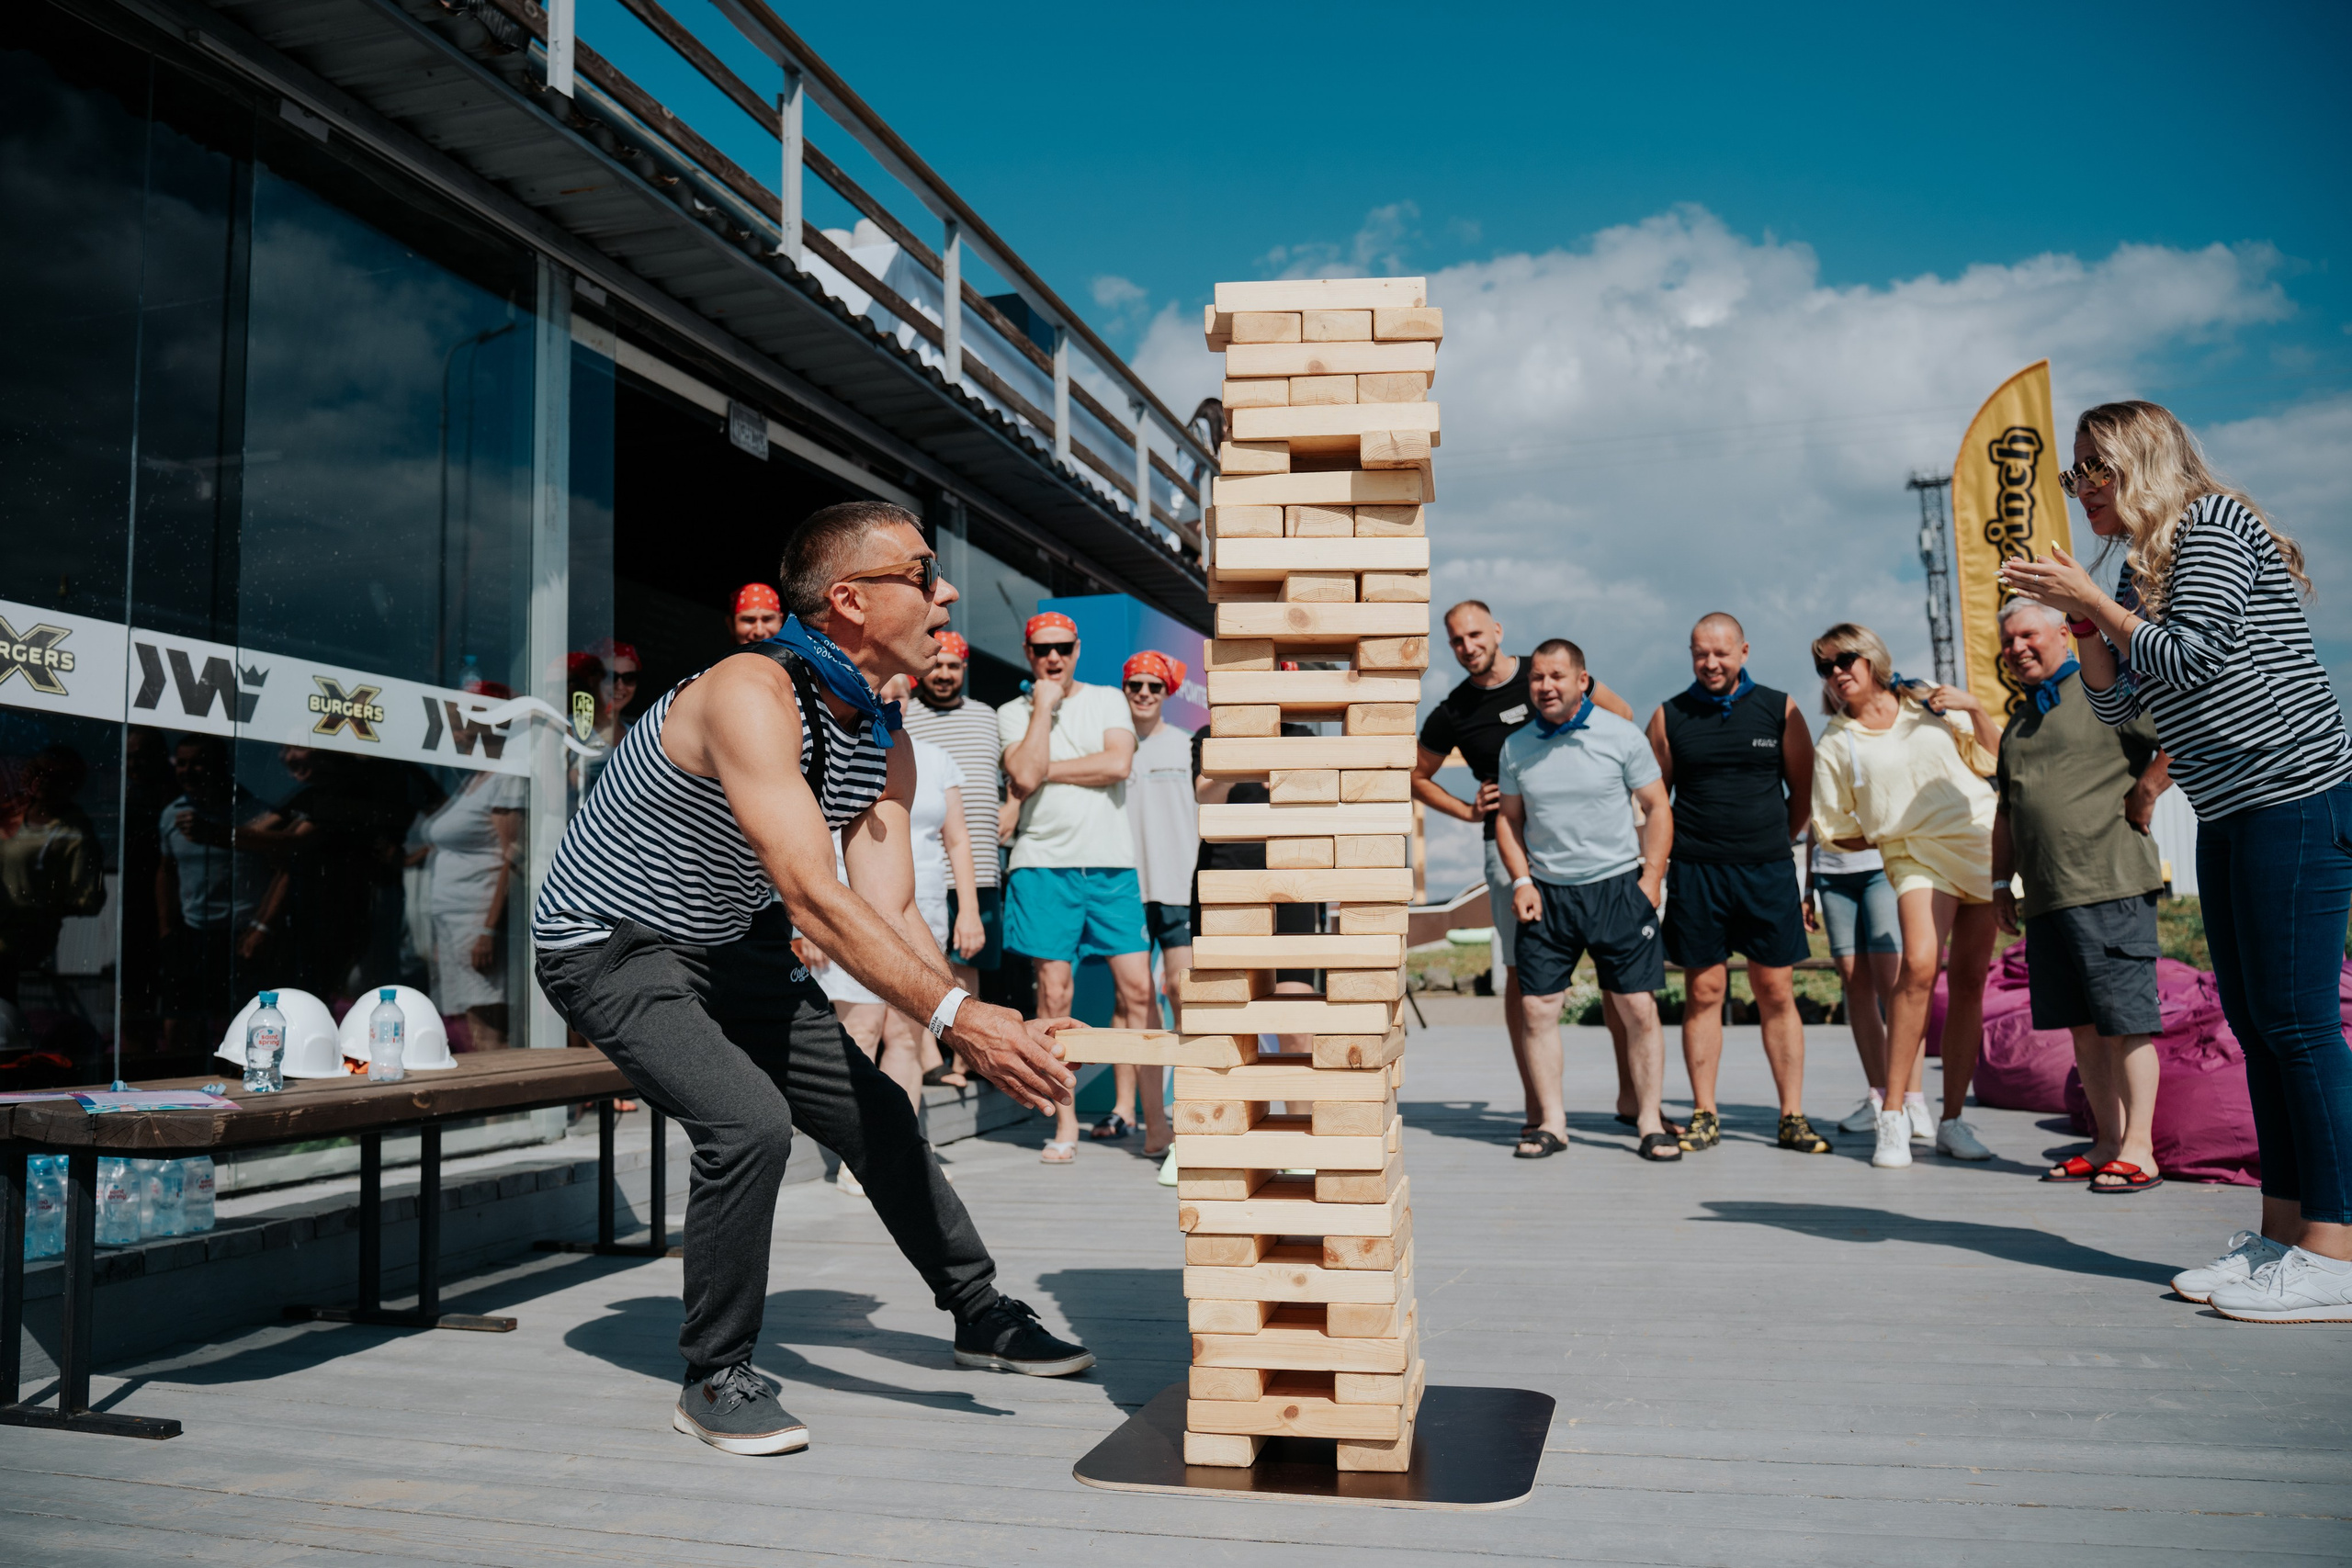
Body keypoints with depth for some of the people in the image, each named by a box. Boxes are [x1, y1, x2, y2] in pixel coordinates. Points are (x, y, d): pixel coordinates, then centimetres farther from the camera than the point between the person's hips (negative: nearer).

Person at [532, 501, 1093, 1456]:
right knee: (749, 1121, -27)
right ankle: (716, 1378, -6)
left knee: (878, 1112, 9)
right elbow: (812, 896, -40)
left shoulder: (886, 744, -3)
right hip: (607, 948, -8)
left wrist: (988, 1030, -24)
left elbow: (888, 913, -9)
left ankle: (981, 1314, 29)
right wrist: (954, 1015, -46)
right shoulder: (751, 695, -31)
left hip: (730, 948, 8)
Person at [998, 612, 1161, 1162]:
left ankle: (1155, 1122, 2)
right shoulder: (1013, 713, 9)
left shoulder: (1107, 700, 12)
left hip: (1112, 862, 1)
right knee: (1054, 993, -2)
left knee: (1137, 988, -4)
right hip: (1044, 863, -1)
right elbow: (1024, 778, -10)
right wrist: (1043, 706, -5)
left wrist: (1047, 769, -5)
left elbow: (1118, 764, -6)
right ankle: (1064, 1126, 8)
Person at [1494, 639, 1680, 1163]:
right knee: (1536, 1009, -1)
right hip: (1546, 894, 2)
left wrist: (1651, 879, -5)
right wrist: (1521, 881, 1)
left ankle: (1649, 1124, 9)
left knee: (1639, 1009, -2)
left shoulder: (1620, 735, -2)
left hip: (1617, 887, -2)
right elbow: (1507, 818, 14)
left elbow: (1658, 807, 3)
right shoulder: (1516, 747, 5)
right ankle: (1551, 1122, 11)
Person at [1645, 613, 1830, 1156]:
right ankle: (1704, 1116, 10)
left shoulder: (1779, 709, 6)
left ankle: (1792, 1116, 10)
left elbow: (1803, 790, 13)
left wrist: (1774, 842, 11)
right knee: (1703, 992, 2)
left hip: (1768, 871, 0)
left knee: (1777, 993, 2)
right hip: (1695, 873, 0)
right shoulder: (1670, 716, 6)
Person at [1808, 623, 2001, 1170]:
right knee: (1919, 965, -24)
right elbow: (1839, 835, 8)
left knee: (1970, 979, 0)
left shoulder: (1926, 702, 10)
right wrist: (1889, 830, 0)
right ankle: (1894, 1115, -18)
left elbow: (1996, 759, 12)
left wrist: (1975, 709, 0)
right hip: (1917, 854, -2)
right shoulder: (1834, 744, 4)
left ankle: (1952, 1119, 8)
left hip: (1983, 842, 3)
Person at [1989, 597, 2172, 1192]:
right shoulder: (2020, 720, 22)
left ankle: (2139, 1149, 0)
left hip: (2108, 884, -8)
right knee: (2082, 1025, 9)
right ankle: (2107, 1142, 15)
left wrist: (2143, 793, -10)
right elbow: (2006, 810, 27)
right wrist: (2001, 881, 22)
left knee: (2124, 1022, -5)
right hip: (2045, 893, 8)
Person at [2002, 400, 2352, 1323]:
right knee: (2253, 1022, 8)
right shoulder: (2148, 565, 19)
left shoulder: (2213, 525, -6)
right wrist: (2081, 618, 6)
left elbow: (2192, 661, -16)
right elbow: (2120, 705, 18)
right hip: (2228, 814, 9)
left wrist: (2092, 601, -9)